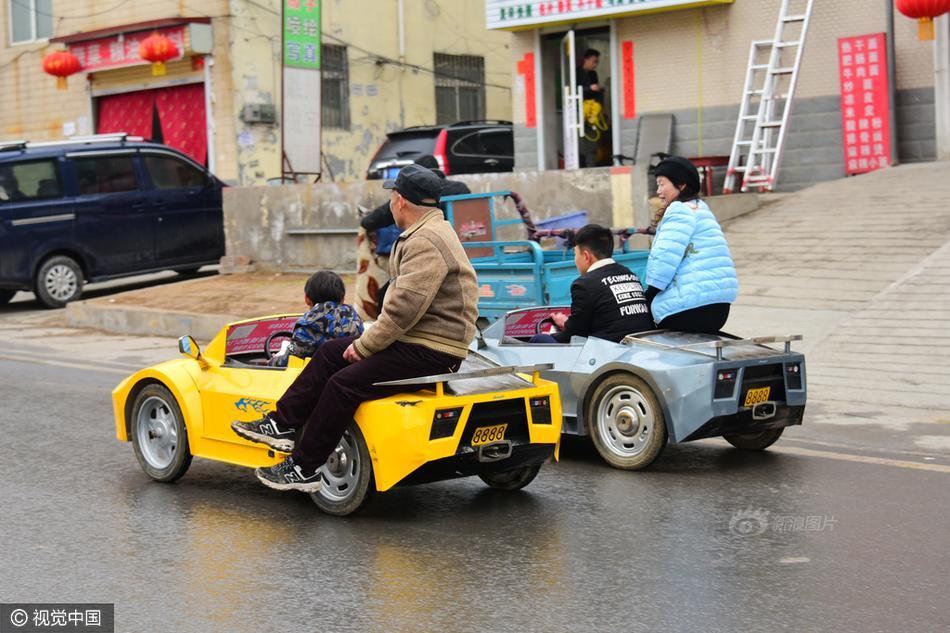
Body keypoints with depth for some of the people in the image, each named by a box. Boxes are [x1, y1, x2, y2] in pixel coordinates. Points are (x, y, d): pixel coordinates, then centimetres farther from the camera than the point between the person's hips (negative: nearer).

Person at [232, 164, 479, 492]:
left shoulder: (426, 243, -20)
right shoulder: (425, 234, 16)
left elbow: (405, 308, -26)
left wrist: (365, 346, -15)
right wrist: (369, 339, 11)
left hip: (431, 352, -11)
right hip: (414, 339, 11)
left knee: (343, 383, -17)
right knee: (330, 352, 10)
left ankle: (304, 470, -8)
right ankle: (281, 425, 13)